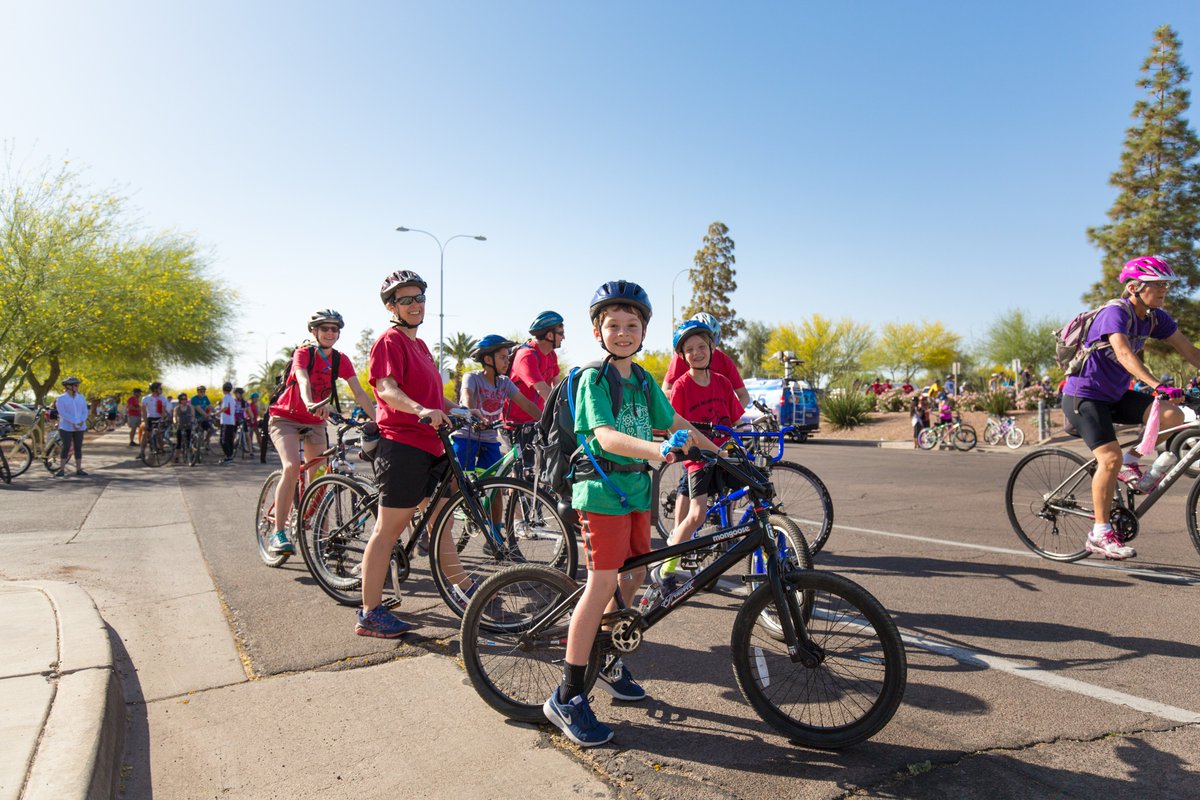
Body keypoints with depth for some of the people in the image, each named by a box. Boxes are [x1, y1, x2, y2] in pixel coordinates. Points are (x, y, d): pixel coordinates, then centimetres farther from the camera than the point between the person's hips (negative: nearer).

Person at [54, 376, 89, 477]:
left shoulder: (81, 398, 9)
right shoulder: (61, 398, -3)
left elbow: (85, 411, 6)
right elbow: (62, 413, -13)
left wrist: (81, 422, -10)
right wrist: (73, 422, -19)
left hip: (80, 427, 4)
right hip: (66, 427, -4)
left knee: (78, 448, 4)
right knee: (66, 448, -4)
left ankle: (79, 469, 9)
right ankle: (62, 469, 3)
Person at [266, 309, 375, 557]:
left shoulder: (340, 360, -2)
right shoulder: (303, 352, -14)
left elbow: (359, 393, -9)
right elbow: (303, 380, -35)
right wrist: (311, 404, -55)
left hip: (315, 422, 5)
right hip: (285, 418, -5)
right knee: (292, 467, -25)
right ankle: (278, 534, -22)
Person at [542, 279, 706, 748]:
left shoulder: (644, 382, 10)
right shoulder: (593, 378, -11)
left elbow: (674, 422, 21)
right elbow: (604, 434, -26)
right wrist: (655, 449, -43)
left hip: (636, 489, 8)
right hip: (603, 490, -7)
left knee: (634, 576, 14)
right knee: (602, 585, -11)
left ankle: (609, 664, 35)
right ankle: (567, 698, -1)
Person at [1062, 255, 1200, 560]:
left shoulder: (1155, 317, 4)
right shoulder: (1115, 313, -19)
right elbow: (1124, 354, -34)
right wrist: (1158, 386, -46)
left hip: (1116, 394, 8)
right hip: (1084, 395, -8)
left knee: (1173, 417, -14)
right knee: (1111, 458, -18)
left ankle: (1131, 462, 10)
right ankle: (1100, 535, -8)